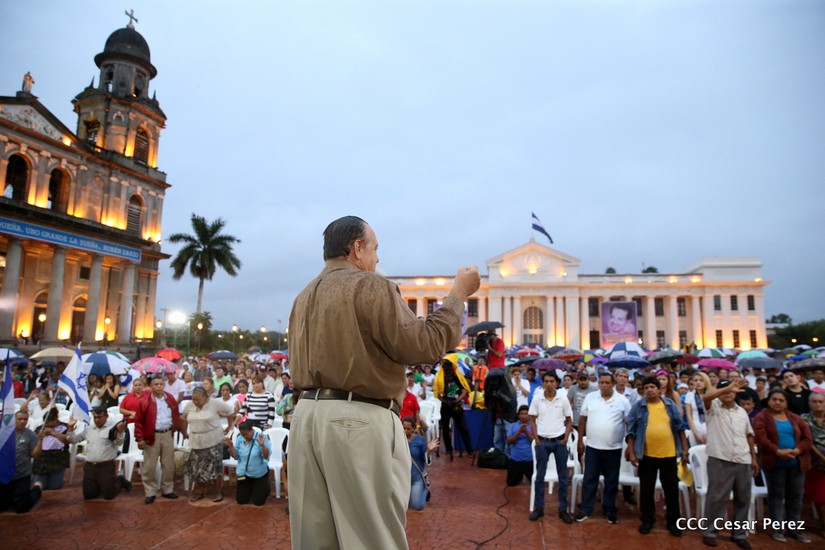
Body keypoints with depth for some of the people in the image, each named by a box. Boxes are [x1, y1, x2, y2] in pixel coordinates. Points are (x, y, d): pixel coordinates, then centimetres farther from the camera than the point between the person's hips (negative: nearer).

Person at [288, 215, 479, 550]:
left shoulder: (304, 297, 15)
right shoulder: (370, 285, -9)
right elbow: (423, 345, -13)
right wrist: (458, 295, -2)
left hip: (309, 414, 8)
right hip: (359, 418, -8)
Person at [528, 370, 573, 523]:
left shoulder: (563, 400, -4)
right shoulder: (537, 399, -5)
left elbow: (569, 421, 5)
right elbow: (532, 420, 2)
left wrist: (565, 439, -4)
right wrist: (536, 439, -4)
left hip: (559, 441, 0)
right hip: (542, 441, 0)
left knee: (563, 477, 8)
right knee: (540, 476, 8)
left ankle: (563, 509, 20)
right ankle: (538, 507, 19)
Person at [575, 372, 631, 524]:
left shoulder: (622, 400, -5)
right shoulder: (590, 398, -1)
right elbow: (582, 419, 5)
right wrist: (580, 440, 4)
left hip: (614, 448, -1)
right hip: (592, 447, 1)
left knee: (611, 481, 12)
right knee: (589, 479, 8)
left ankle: (610, 510, 26)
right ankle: (586, 509, 18)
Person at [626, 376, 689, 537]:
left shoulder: (670, 404, 1)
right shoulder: (638, 407, -3)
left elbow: (680, 427, 6)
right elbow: (631, 431, -2)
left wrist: (685, 450, 3)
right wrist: (631, 452, -6)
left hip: (669, 454, 1)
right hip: (646, 455, -1)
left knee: (671, 489, 11)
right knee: (646, 489, 10)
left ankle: (673, 522, 27)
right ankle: (647, 520, 25)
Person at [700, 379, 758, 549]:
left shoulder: (742, 412, 14)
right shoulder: (713, 407, -1)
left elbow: (749, 435, 19)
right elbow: (705, 396, -24)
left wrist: (754, 458, 16)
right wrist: (728, 387, -28)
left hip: (743, 462, 5)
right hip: (720, 460, -5)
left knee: (743, 499, 12)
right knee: (716, 497, -1)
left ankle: (739, 533, 25)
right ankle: (710, 531, 10)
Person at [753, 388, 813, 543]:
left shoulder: (796, 418, 12)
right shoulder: (761, 418, -1)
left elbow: (807, 438, 3)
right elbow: (761, 439, -13)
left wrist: (797, 450, -14)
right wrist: (778, 451, -24)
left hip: (797, 463, 4)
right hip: (774, 463, -4)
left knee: (795, 497, 9)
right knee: (776, 496, 3)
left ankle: (793, 528, 20)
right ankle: (777, 528, 9)